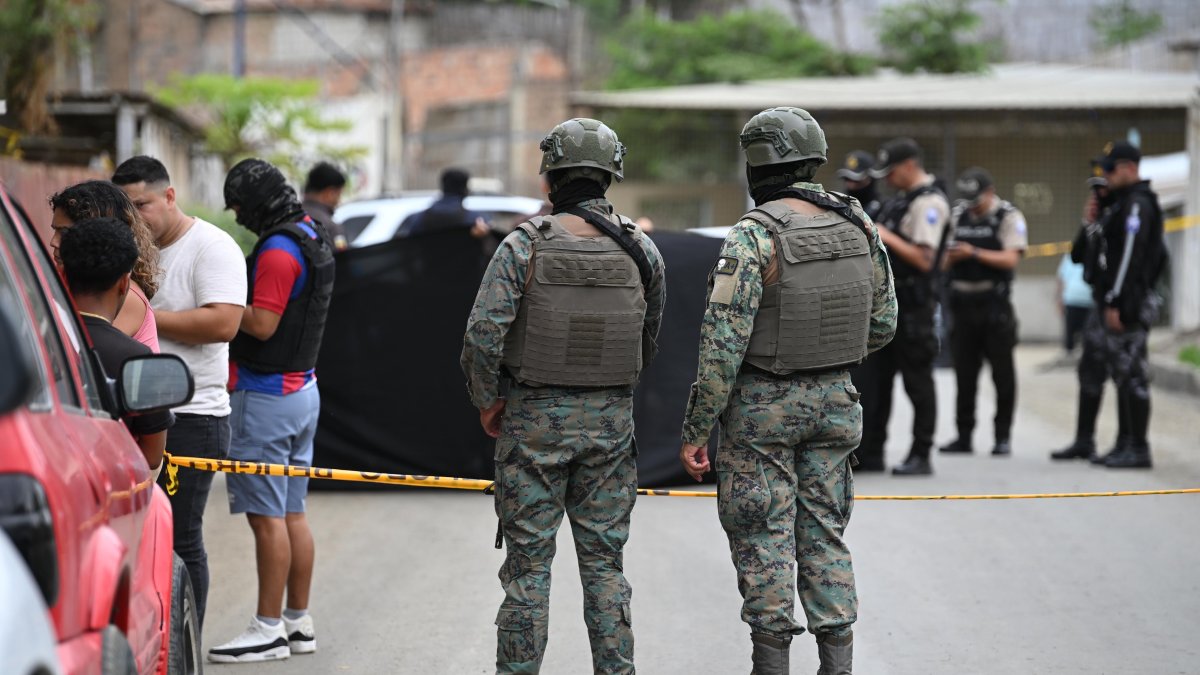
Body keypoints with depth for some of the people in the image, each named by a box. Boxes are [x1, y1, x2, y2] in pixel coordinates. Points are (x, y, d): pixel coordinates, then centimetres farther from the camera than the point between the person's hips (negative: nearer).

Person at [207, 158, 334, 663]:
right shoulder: (312, 237, 13)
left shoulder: (277, 250, -18)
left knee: (266, 517, -6)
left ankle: (269, 629, -3)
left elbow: (262, 323, -23)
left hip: (267, 393, -10)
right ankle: (299, 622, 19)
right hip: (302, 387, 10)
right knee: (292, 513, 14)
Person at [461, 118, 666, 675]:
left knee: (528, 559, 4)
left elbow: (483, 333, -15)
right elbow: (649, 338, 11)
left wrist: (487, 400, 0)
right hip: (611, 419, 3)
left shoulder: (525, 245, -10)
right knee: (604, 558, 9)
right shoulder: (641, 250, 1)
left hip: (534, 418, -3)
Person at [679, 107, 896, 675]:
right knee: (824, 533, 12)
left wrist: (696, 428, -13)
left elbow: (723, 343, -19)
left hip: (763, 403, -5)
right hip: (834, 399, 5)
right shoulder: (858, 226, 1)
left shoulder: (753, 237, -17)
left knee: (763, 539, 3)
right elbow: (882, 323, 9)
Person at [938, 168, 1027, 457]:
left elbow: (1011, 259, -14)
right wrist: (950, 256, -6)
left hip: (994, 305, -5)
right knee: (964, 374, 7)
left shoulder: (1009, 217, -4)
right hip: (963, 304, 5)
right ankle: (964, 435, 12)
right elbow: (945, 259, 17)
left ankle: (1003, 436, 7)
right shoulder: (958, 216, 13)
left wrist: (975, 253, -22)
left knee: (1002, 373, 1)